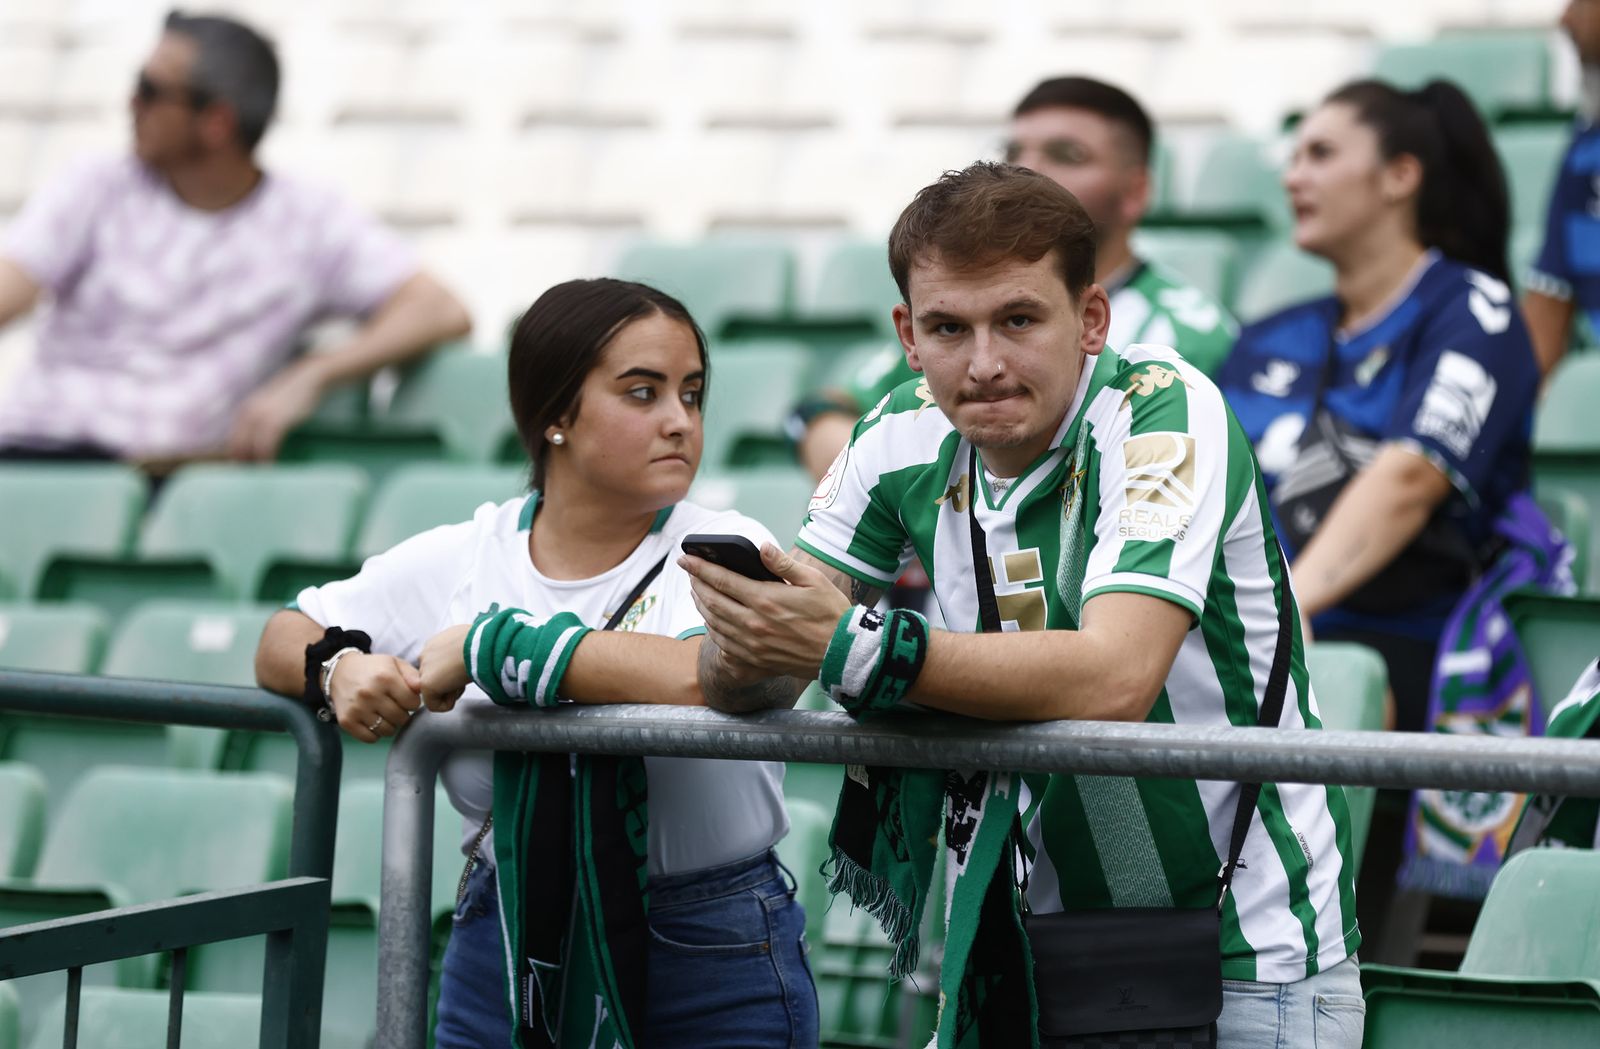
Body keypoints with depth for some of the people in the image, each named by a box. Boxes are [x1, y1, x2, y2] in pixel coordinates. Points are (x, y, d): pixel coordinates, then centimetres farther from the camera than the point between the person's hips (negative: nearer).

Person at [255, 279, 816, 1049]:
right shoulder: (458, 561, 2)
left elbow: (702, 680, -29)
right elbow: (283, 642, 10)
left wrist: (489, 645, -22)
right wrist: (339, 668, -14)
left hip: (708, 962, -3)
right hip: (507, 947, 3)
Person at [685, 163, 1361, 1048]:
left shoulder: (1167, 416, -19)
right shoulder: (905, 438, -2)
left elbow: (1113, 681, -33)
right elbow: (729, 680, -1)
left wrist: (855, 646, -40)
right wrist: (743, 653, -25)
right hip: (1057, 942, 5)